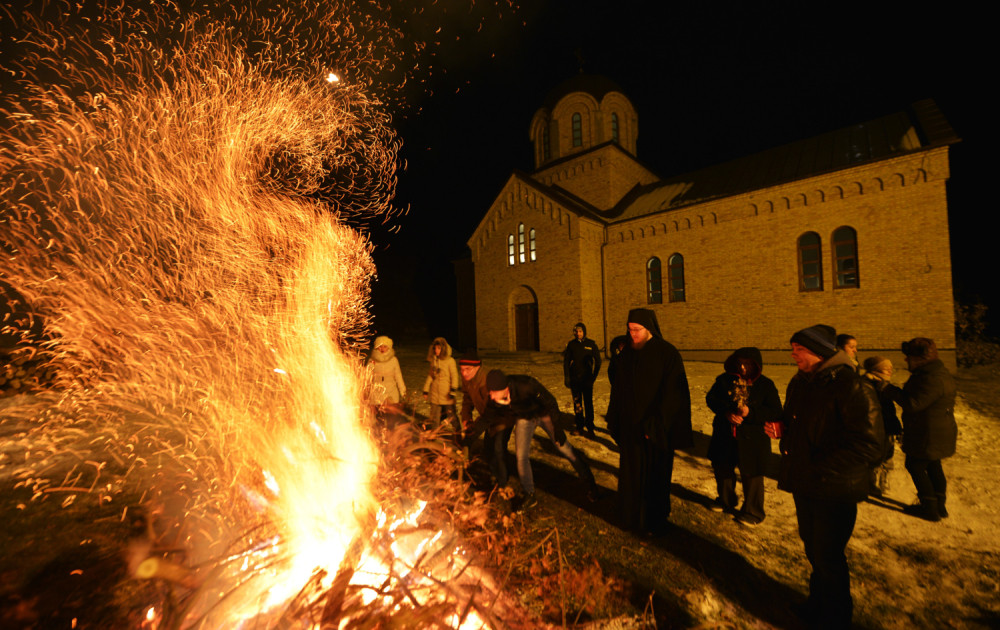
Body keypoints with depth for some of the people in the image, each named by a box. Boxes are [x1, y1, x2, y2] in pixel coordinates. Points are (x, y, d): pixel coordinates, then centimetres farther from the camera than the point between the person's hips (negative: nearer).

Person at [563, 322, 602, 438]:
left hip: (587, 379, -2)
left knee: (588, 404, -2)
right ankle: (580, 426, 20)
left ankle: (590, 428, 7)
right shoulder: (571, 344, 2)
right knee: (577, 404, 8)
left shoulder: (591, 344, -2)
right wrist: (566, 377, -1)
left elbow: (598, 361, 3)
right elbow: (566, 362, 5)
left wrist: (593, 377, -3)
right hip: (574, 379, 2)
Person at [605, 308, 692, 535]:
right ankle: (632, 515, 35)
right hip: (630, 427, 5)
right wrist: (613, 420, 6)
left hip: (657, 428, -5)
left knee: (655, 475, 9)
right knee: (630, 472, 15)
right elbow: (617, 389, 7)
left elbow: (672, 394, -16)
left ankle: (654, 522, 29)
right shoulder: (626, 353, 3)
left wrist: (656, 425, -20)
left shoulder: (668, 354, -13)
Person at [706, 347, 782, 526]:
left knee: (751, 475, 7)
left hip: (752, 440, -3)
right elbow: (711, 398, -3)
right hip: (724, 437, 4)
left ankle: (752, 512, 28)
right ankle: (725, 500, 43)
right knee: (722, 469, 19)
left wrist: (751, 412, -25)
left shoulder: (766, 385, -6)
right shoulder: (725, 380, 0)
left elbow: (776, 413, -10)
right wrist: (726, 412, -20)